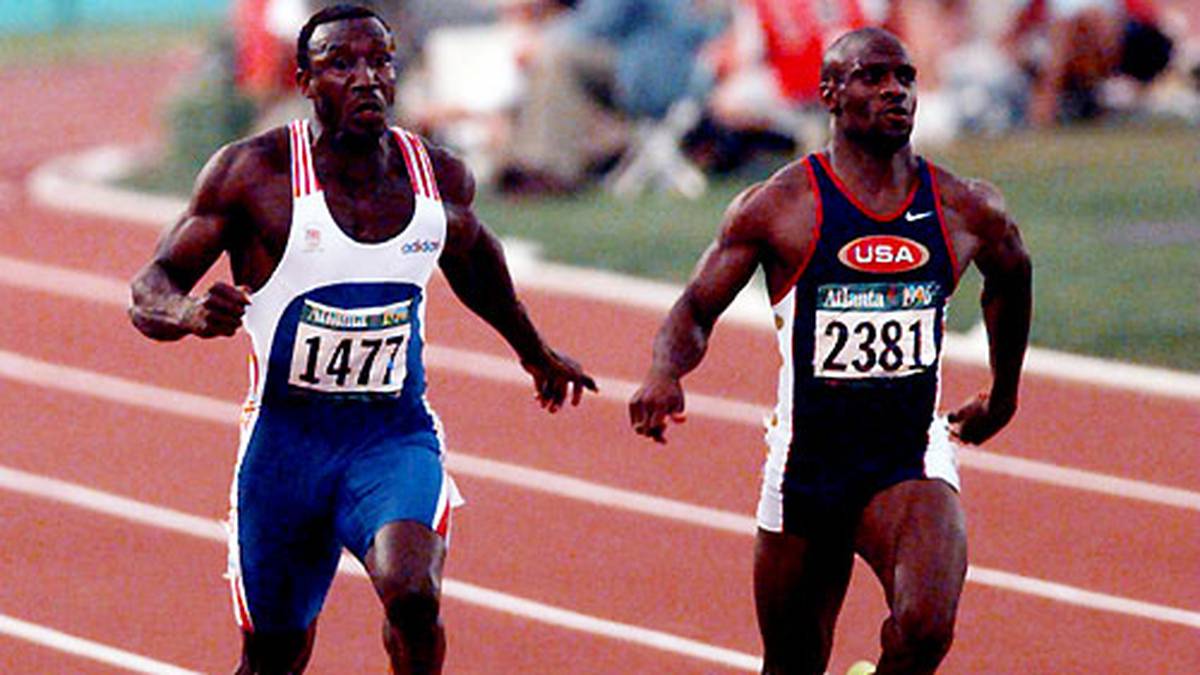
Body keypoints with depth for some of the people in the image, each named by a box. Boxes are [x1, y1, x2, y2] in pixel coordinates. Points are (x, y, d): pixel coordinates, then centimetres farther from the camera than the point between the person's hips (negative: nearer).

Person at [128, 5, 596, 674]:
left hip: (397, 436, 1)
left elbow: (474, 256, 23)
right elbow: (148, 290, -9)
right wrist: (187, 311, -34)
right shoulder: (254, 172, -11)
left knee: (413, 595, -28)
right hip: (287, 439, -1)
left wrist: (535, 352, 37)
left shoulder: (441, 178, -1)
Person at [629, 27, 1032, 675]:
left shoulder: (966, 210, 2)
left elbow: (1011, 280, 24)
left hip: (912, 459, 0)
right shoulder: (778, 206, -5)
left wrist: (1003, 395, 33)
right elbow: (695, 311, 0)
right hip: (806, 465, 0)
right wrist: (665, 374, -21)